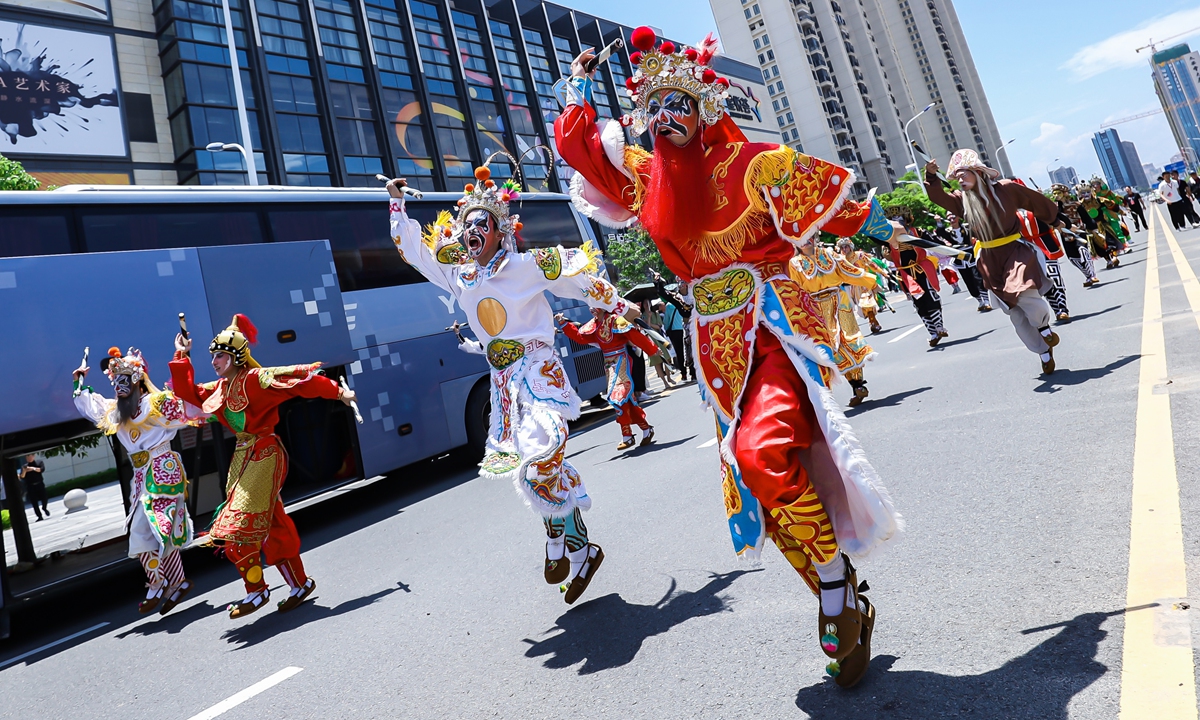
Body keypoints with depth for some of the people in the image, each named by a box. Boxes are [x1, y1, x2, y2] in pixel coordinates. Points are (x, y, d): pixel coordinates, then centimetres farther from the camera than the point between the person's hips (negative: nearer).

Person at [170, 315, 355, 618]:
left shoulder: (257, 378, -12)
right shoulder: (220, 388, 12)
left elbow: (301, 381, -16)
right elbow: (188, 392, 20)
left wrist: (337, 392, -18)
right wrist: (182, 358, 17)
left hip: (264, 455, -8)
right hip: (243, 457, 8)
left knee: (240, 525, -9)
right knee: (273, 526, 10)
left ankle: (256, 590, 6)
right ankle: (300, 583, 20)